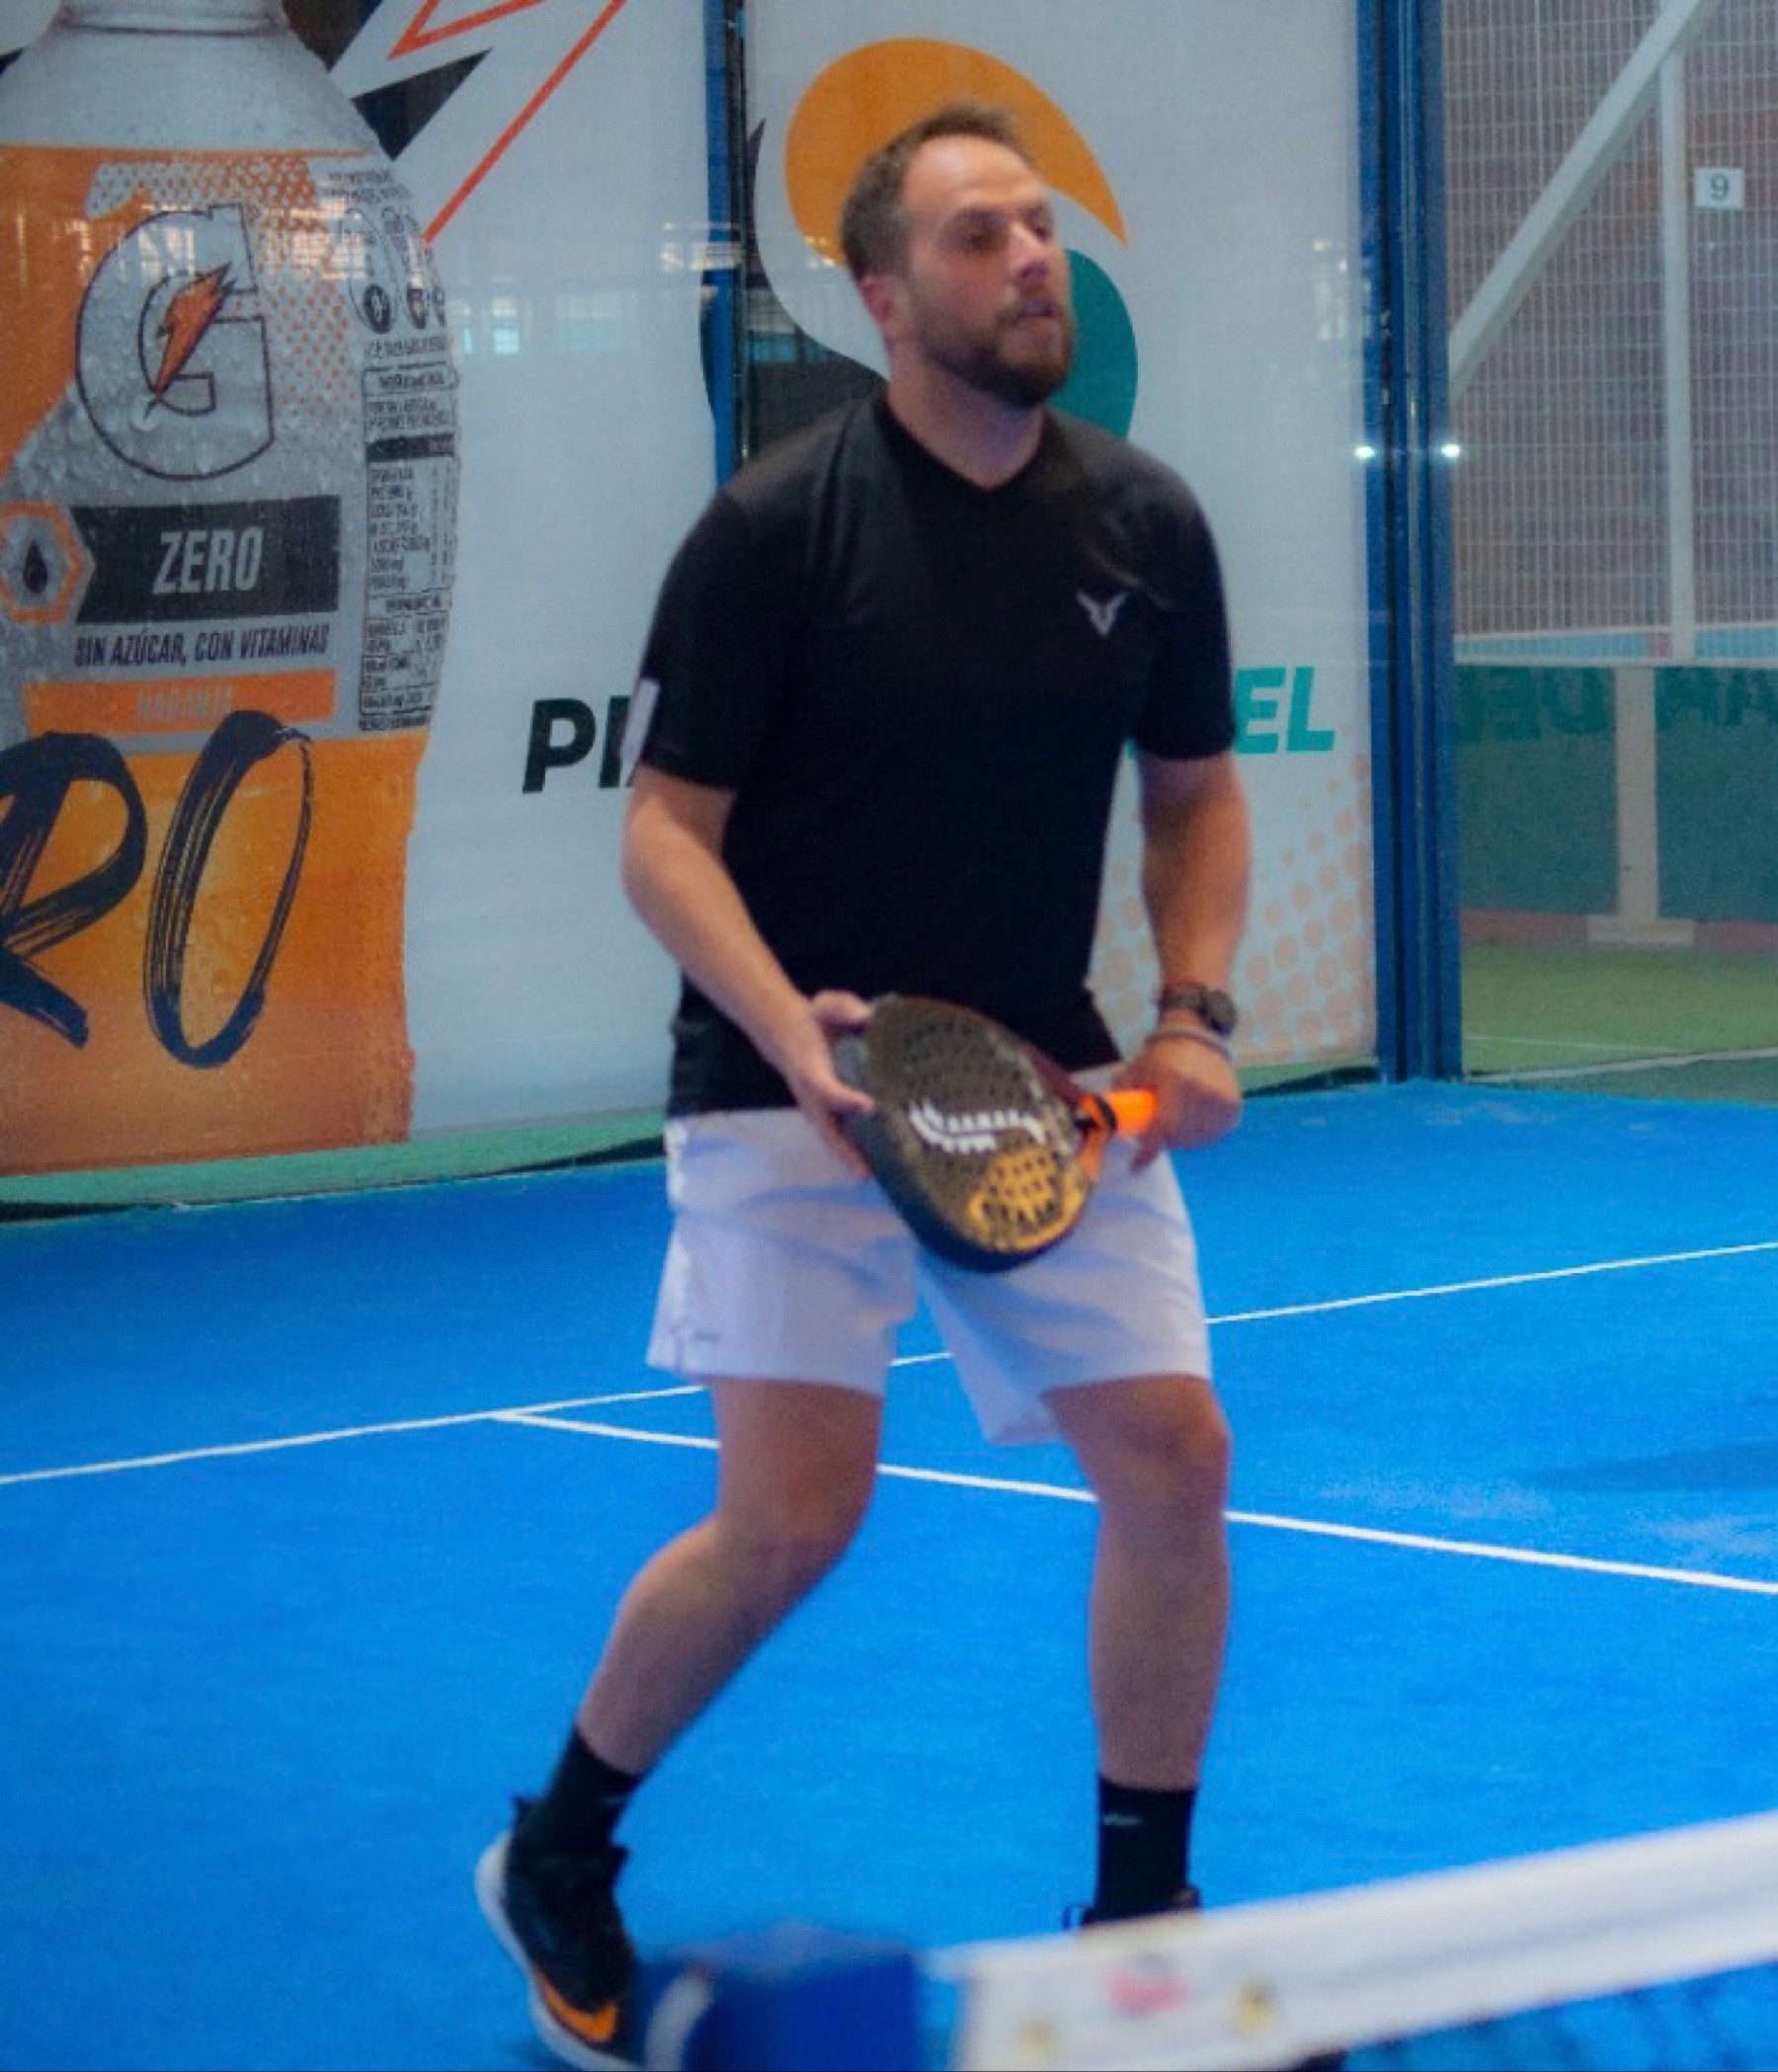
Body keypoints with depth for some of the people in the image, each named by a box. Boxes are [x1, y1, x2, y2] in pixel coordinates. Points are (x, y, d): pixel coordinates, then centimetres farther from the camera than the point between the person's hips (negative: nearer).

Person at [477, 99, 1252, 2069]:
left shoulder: (1146, 522, 2)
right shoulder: (777, 526, -11)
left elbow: (1196, 794, 14)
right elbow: (666, 831, -10)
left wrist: (1196, 1016, -1)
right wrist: (790, 1027, -26)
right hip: (790, 1084, -5)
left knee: (1171, 1459, -3)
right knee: (794, 1512, -13)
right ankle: (556, 1863, 12)